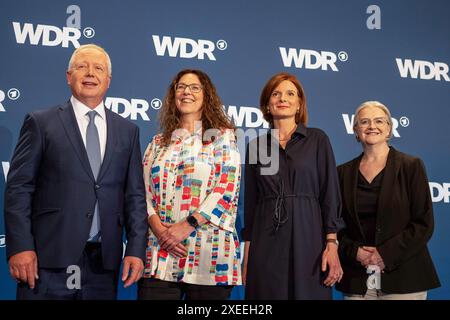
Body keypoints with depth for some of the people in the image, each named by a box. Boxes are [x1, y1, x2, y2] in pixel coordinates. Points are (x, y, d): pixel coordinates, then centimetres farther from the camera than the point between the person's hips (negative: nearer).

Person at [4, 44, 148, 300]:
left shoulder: (127, 131, 12)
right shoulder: (41, 123, 4)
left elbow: (135, 194, 9)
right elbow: (19, 188, -1)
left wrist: (136, 249, 0)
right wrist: (20, 247, -10)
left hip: (104, 260, 3)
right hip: (49, 259, -2)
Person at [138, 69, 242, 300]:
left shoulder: (223, 137, 6)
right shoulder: (159, 143, 17)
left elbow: (227, 189, -6)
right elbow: (144, 192, 10)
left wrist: (187, 225, -14)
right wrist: (159, 229, -9)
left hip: (208, 252, -3)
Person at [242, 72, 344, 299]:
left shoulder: (317, 139, 4)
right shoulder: (256, 145, 10)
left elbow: (330, 194, 0)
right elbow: (250, 202, 10)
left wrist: (331, 244, -10)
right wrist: (247, 256, 6)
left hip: (308, 239, -1)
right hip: (266, 245, 2)